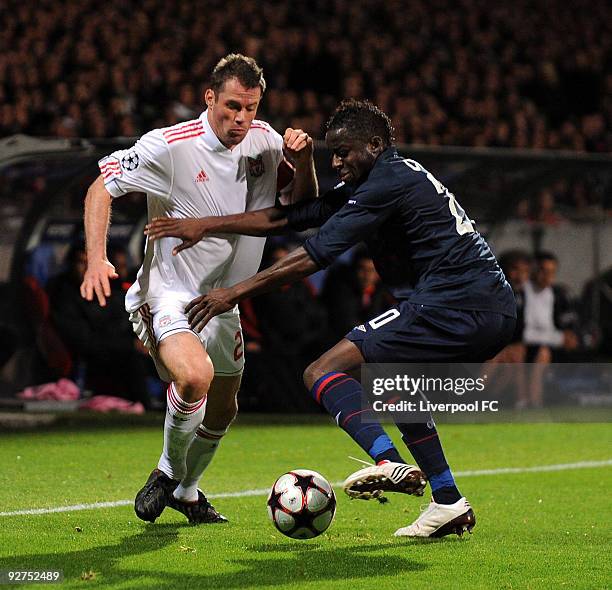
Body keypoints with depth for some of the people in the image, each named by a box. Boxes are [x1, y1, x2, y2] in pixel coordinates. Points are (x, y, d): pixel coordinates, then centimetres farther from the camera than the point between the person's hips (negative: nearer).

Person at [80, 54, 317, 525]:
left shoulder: (264, 140, -1)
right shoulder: (170, 146, -18)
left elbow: (303, 203, 9)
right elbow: (103, 186, -11)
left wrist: (303, 159, -13)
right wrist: (97, 259, -23)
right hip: (166, 296, -7)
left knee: (222, 411, 18)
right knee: (196, 376, -33)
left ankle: (186, 492, 44)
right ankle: (169, 471, -6)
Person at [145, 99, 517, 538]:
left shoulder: (390, 181, -8)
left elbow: (317, 254, -13)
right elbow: (288, 219, 21)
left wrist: (235, 293, -10)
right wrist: (204, 226, 18)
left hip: (453, 304, -10)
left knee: (324, 373, -12)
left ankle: (388, 461, -35)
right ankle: (448, 502, 23)